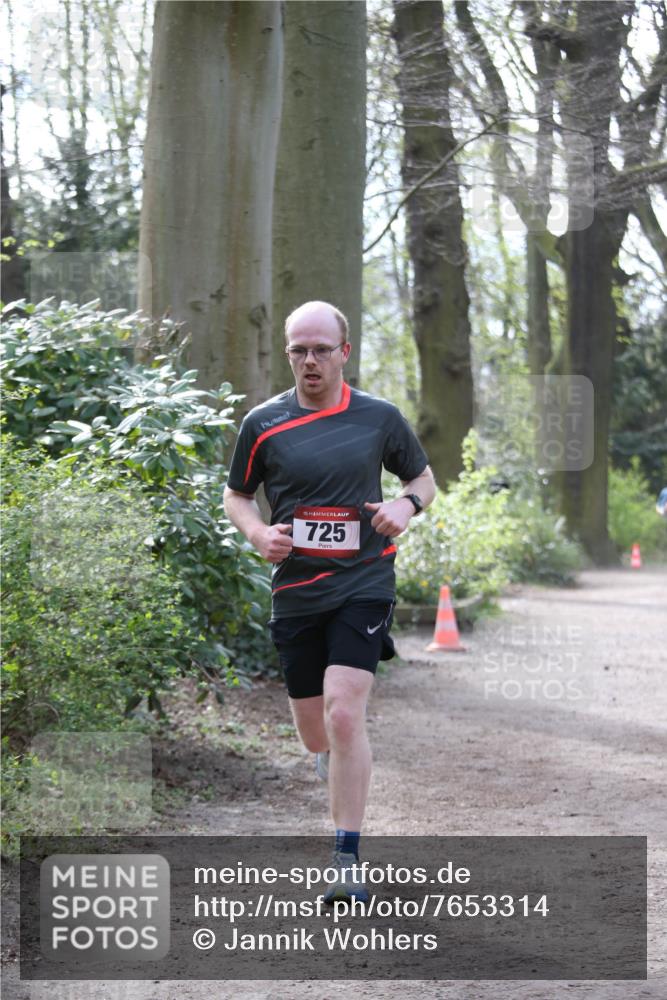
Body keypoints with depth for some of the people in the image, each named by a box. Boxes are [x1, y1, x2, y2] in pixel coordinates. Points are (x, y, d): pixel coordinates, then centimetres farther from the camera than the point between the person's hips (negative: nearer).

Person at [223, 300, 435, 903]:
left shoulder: (379, 417, 2)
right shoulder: (263, 423, 2)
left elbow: (424, 477, 15)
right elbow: (237, 495, 14)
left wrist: (406, 505, -7)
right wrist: (259, 533, -7)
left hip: (363, 585, -2)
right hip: (295, 590, 3)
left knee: (343, 713, -19)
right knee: (313, 731, 9)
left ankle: (348, 864, -15)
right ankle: (336, 764, 48)